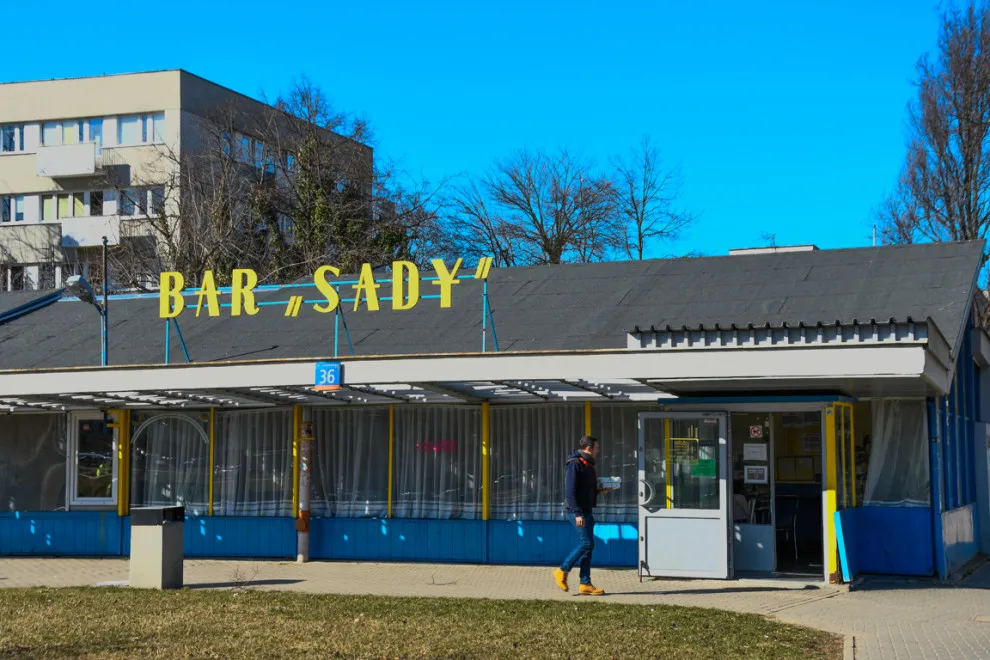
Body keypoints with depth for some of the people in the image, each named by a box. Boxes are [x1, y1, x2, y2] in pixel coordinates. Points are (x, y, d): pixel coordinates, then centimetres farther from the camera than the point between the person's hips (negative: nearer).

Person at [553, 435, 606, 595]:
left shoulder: (588, 465, 17)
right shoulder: (574, 464, -13)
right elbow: (570, 490, -20)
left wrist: (600, 489, 9)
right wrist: (577, 513, -24)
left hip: (587, 510, 10)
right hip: (578, 511, -10)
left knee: (587, 544, 6)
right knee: (586, 542, -13)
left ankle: (585, 584, 8)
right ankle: (562, 571, -1)